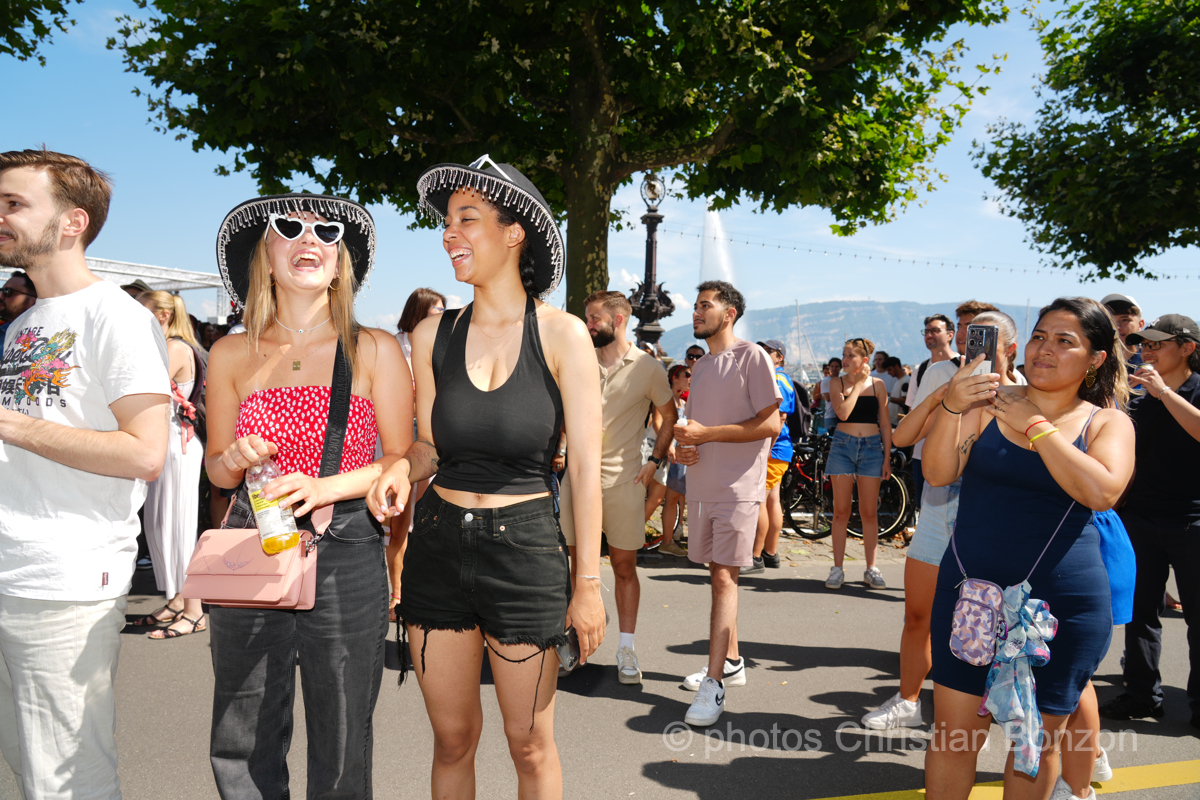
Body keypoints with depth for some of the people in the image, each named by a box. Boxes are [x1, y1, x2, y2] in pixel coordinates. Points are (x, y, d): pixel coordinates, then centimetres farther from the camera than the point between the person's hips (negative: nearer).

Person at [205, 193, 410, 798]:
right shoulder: (231, 355, 7)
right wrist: (236, 460, -8)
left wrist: (326, 487, -16)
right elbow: (216, 469, 15)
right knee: (239, 750, 10)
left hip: (345, 557, -2)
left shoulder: (375, 351, 1)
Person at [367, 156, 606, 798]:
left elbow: (585, 466, -7)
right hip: (439, 543, 3)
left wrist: (587, 583, -7)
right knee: (452, 738, 14)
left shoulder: (561, 334, -8)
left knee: (529, 745, 10)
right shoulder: (433, 335, 2)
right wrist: (402, 471, -11)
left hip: (525, 545, -3)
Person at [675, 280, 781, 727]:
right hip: (702, 486, 7)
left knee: (724, 577, -10)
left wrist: (706, 433, -17)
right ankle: (731, 661, 25)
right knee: (719, 574, 13)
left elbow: (770, 424, -13)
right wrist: (681, 447, 1)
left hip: (738, 488, -7)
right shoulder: (700, 367, 18)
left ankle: (714, 683, -8)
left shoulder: (751, 356, -6)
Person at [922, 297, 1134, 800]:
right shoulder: (989, 403, 3)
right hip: (969, 590, 1)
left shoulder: (1108, 423, 1)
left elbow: (1102, 491, -18)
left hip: (1062, 604, 0)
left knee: (1038, 739, 15)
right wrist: (952, 408, -20)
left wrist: (1035, 426, -16)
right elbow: (938, 474, -6)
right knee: (953, 734, 7)